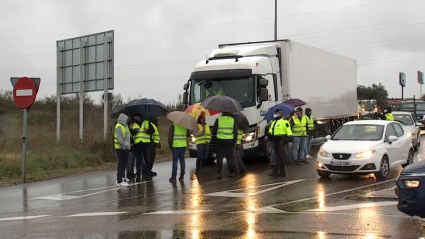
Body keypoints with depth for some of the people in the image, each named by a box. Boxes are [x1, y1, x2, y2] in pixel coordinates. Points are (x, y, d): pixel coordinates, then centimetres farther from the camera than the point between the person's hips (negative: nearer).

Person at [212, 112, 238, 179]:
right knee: (230, 157, 8)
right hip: (230, 141, 1)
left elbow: (214, 131, 1)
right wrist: (234, 141, 11)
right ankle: (232, 172, 8)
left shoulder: (218, 120, -1)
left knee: (219, 157, 4)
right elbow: (235, 132, 4)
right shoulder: (232, 120, 4)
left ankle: (219, 173, -1)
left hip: (220, 141, -1)